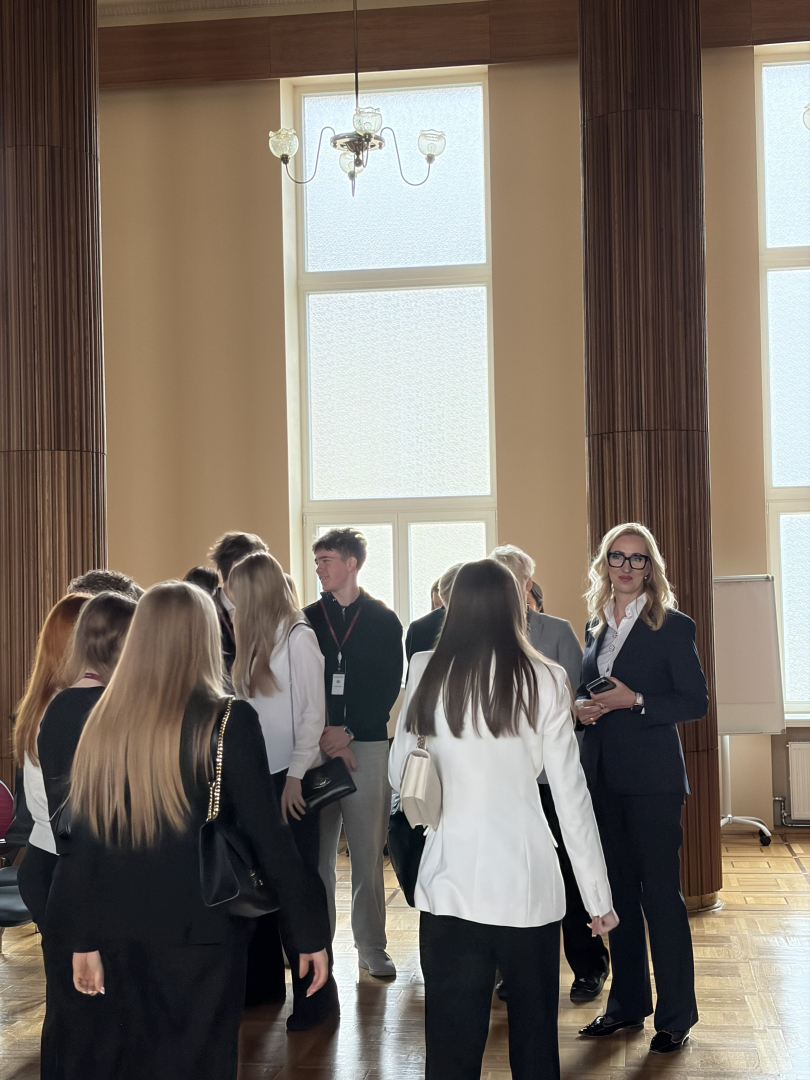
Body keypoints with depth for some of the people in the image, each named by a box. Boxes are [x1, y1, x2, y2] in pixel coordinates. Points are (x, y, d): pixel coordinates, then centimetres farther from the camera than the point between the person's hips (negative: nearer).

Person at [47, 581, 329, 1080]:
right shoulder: (228, 720, -12)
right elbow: (267, 834, -10)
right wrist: (310, 930, -3)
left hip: (120, 932, 4)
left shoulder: (103, 720, -1)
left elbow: (85, 839, 2)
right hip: (200, 932, -4)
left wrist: (82, 938, 10)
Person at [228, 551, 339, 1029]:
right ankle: (264, 978, 23)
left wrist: (296, 775, -13)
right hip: (259, 775, 7)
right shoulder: (257, 638, 10)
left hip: (290, 778, -6)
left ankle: (315, 993, 6)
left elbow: (314, 712, -11)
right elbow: (247, 705, 9)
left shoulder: (299, 637, -9)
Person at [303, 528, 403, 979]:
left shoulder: (384, 620, 6)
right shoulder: (308, 619, 10)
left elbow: (390, 687, 1)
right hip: (317, 745, 2)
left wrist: (349, 732, -8)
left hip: (367, 745, -1)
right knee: (317, 850, 1)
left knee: (368, 852, -1)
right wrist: (322, 734, -8)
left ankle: (372, 948, 5)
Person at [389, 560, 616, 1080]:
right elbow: (571, 793, -4)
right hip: (527, 885, 0)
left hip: (450, 882, 1)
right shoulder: (543, 680, -5)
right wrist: (599, 895, 3)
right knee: (535, 1037, 14)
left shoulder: (427, 671, -1)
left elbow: (399, 774, 8)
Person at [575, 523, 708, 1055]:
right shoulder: (596, 627, 12)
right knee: (619, 891, 13)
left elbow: (695, 701, -8)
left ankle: (676, 1016, 7)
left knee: (660, 893, -3)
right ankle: (628, 1002, 24)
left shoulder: (672, 626, -6)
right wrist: (584, 707, -2)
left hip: (652, 778, -6)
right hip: (603, 776, 6)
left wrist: (634, 701, -19)